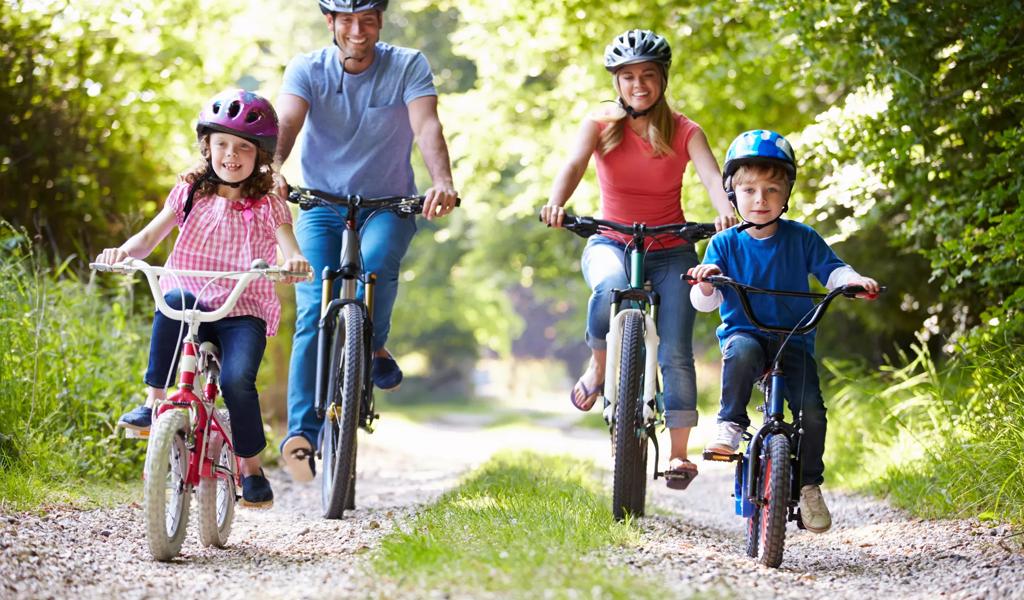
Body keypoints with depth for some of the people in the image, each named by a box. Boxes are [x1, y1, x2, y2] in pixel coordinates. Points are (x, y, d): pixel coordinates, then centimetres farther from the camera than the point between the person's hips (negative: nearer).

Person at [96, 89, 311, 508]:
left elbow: (290, 251, -9)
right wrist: (124, 251, -22)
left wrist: (295, 261, -34)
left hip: (244, 313, -1)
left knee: (237, 379, -27)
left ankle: (251, 469, -5)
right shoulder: (190, 193, 10)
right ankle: (154, 403, -27)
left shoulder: (268, 207, 6)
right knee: (174, 299, -35)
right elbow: (150, 237, 1)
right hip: (193, 307, 1)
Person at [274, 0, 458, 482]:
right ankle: (302, 433, -17)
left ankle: (374, 348, -7)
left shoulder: (408, 67, -7)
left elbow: (426, 125, -22)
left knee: (376, 261, -34)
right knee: (313, 311, -16)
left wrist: (442, 182, -42)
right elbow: (286, 124, -22)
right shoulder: (306, 70, -5)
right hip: (321, 204, 1)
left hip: (388, 204, -1)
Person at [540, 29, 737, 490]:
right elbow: (574, 164, -20)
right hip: (611, 243, 0)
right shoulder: (601, 125, -2)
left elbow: (711, 175, -19)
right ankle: (598, 366, -9)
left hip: (670, 251, 1)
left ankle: (679, 452, -2)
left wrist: (725, 211, -42)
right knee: (611, 288, -36)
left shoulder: (684, 132, -3)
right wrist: (556, 203, -42)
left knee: (675, 352, -11)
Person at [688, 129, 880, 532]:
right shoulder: (725, 243, 2)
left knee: (811, 409, -18)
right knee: (742, 353, -39)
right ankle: (730, 424, -20)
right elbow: (705, 302, -2)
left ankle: (809, 484, 2)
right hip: (743, 332, -1)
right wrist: (705, 283, -26)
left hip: (794, 339, 1)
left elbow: (831, 270, 5)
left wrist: (853, 280, -17)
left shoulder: (801, 238, 5)